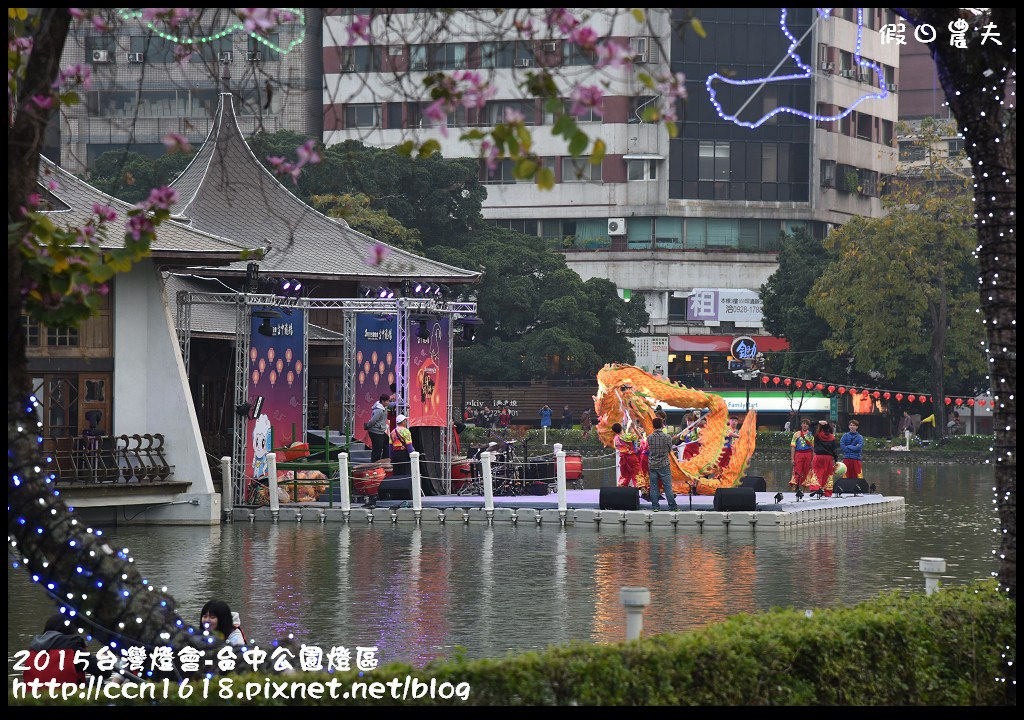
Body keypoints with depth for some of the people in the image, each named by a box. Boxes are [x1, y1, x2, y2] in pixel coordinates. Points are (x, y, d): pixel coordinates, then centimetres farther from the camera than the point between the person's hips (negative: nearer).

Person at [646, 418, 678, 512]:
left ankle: (655, 507, 6)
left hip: (652, 465, 2)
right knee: (668, 486, 1)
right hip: (664, 465, -2)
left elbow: (649, 449, 6)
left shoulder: (649, 438, -6)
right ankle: (672, 507, 1)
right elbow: (670, 451, 3)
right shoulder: (667, 437, -9)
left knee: (654, 487, 7)